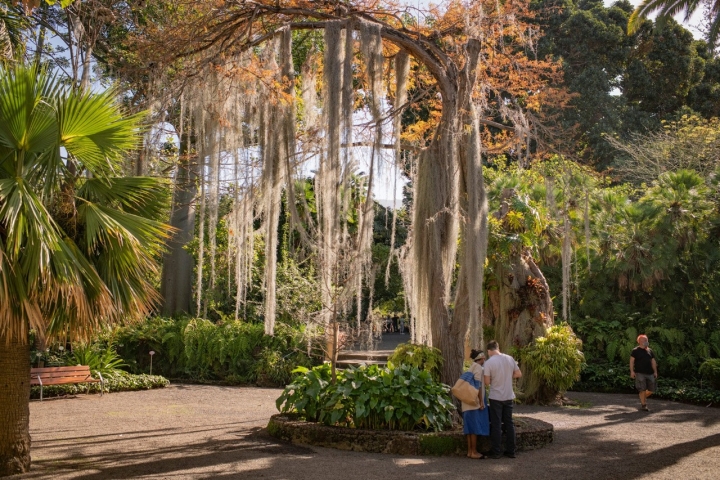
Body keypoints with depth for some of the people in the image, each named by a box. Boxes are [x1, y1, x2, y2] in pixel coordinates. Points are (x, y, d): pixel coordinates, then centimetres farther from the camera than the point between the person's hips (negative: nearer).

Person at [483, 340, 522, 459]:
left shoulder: (489, 362, -14)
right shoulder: (510, 359, -1)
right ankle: (511, 451, 17)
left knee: (496, 425, 4)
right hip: (509, 397, 4)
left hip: (496, 398, -4)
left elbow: (487, 382, -14)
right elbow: (519, 374, 5)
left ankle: (496, 452, 7)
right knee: (509, 423, 12)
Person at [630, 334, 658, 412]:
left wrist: (655, 371, 12)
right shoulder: (635, 351, -1)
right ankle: (643, 405, 4)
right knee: (642, 389, -6)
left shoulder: (650, 351, 14)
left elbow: (653, 361, 17)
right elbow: (632, 361, -4)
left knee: (651, 389, 4)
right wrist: (632, 371, -12)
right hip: (640, 373, -5)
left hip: (650, 373, 5)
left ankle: (644, 397, 31)